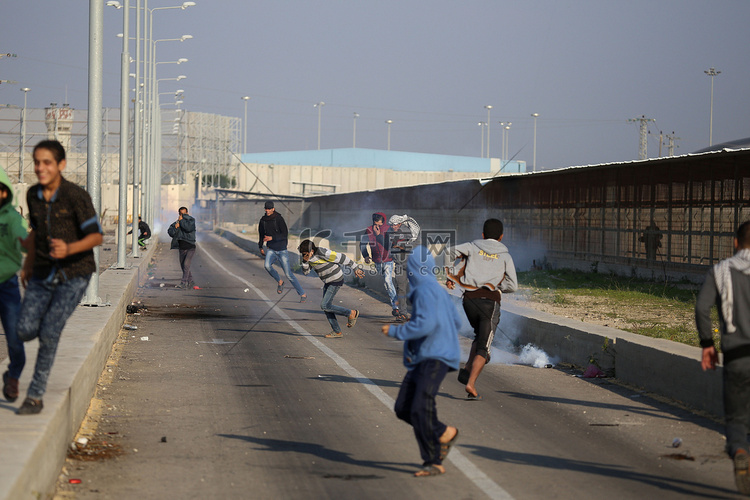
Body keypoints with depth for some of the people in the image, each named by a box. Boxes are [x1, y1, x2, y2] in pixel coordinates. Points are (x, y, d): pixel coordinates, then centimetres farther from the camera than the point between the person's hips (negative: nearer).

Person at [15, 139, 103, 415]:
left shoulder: (76, 196, -15)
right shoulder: (33, 195, 3)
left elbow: (96, 236, -13)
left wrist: (69, 249, -29)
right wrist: (28, 265, 21)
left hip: (74, 273, -5)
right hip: (43, 273, 5)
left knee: (48, 333, -12)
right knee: (25, 330, -10)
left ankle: (35, 396, -1)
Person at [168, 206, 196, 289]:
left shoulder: (191, 220, -2)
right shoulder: (176, 223, 11)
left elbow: (189, 228, -22)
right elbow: (170, 232, 3)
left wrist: (182, 220, -13)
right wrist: (175, 227, -14)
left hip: (190, 247, -6)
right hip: (182, 248, 6)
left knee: (186, 265, -20)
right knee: (183, 267, 11)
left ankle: (183, 283, -23)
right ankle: (191, 282, 27)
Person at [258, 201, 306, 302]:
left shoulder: (279, 219, -12)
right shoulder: (263, 220, 3)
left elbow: (285, 234, -18)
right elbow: (261, 234, 19)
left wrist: (272, 238, -28)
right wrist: (261, 248, 21)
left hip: (282, 250, -4)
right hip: (271, 250, 4)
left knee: (288, 274, -5)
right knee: (267, 265, -27)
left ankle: (303, 294, 9)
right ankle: (279, 281, 0)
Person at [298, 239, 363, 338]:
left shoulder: (322, 254, -27)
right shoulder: (309, 256, -1)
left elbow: (341, 258, -21)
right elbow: (306, 272, 2)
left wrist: (355, 268, -15)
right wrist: (305, 261, -17)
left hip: (336, 280, -9)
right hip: (328, 281, 9)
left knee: (325, 305, -12)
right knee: (327, 307, 7)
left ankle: (352, 313, 0)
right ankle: (337, 332, 15)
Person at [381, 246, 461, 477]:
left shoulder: (426, 290, -13)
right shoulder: (438, 290, 16)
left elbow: (425, 325, -25)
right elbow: (456, 322, 23)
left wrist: (394, 331, -12)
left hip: (435, 358, -10)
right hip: (420, 359, 10)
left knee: (421, 409, -19)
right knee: (403, 408, 5)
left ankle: (434, 462, -13)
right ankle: (444, 434, 14)